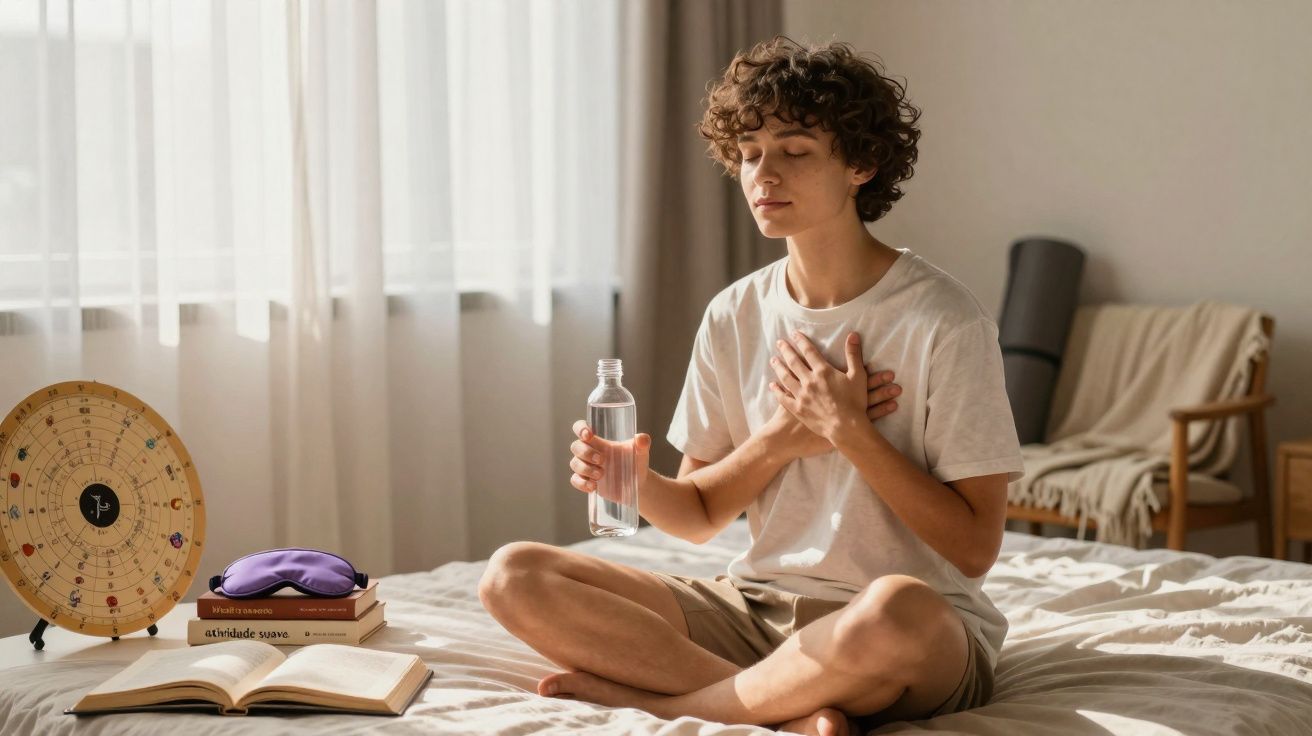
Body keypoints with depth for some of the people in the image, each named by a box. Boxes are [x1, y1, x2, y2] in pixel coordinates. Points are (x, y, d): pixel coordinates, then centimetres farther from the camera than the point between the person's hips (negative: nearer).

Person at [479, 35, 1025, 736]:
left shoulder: (944, 321, -9)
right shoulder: (733, 316, 6)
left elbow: (974, 547, -10)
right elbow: (699, 514, 9)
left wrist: (848, 432, -14)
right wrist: (758, 446, -10)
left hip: (924, 632, -5)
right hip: (754, 605, 5)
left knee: (893, 607, -43)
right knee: (512, 576, -10)